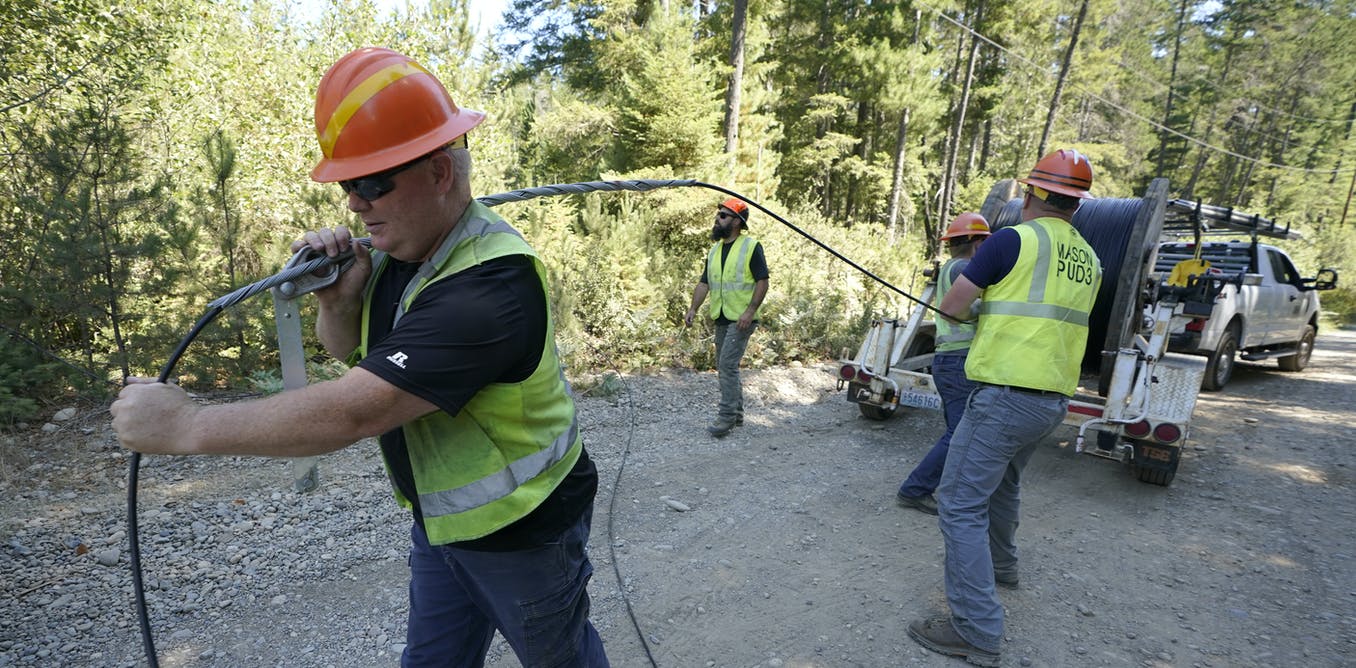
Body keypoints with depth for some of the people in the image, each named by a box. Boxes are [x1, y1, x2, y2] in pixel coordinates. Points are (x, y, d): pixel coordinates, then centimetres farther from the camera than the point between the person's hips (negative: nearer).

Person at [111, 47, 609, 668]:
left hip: (521, 529, -7)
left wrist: (187, 425, -23)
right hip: (440, 519, 7)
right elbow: (346, 348, 9)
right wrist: (337, 300, -15)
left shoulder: (491, 284, -33)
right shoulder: (399, 248, -5)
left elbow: (355, 411, -35)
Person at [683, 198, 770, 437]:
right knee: (724, 366, 13)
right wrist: (693, 309, 1)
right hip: (721, 318, 8)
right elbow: (704, 283, 13)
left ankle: (727, 416, -7)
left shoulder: (751, 246, -7)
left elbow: (762, 282, -11)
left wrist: (750, 311, -21)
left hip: (741, 319, -8)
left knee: (728, 365, -14)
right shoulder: (714, 250, 14)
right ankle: (737, 411, 25)